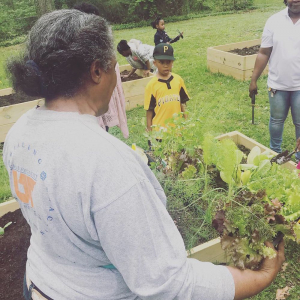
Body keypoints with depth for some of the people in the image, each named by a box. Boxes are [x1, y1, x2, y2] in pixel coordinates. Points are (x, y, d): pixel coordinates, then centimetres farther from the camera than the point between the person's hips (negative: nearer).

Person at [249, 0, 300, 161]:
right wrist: (253, 79, -1)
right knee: (276, 120, 16)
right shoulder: (274, 21, -3)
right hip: (277, 84, 1)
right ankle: (275, 152, 36)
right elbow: (264, 53, 0)